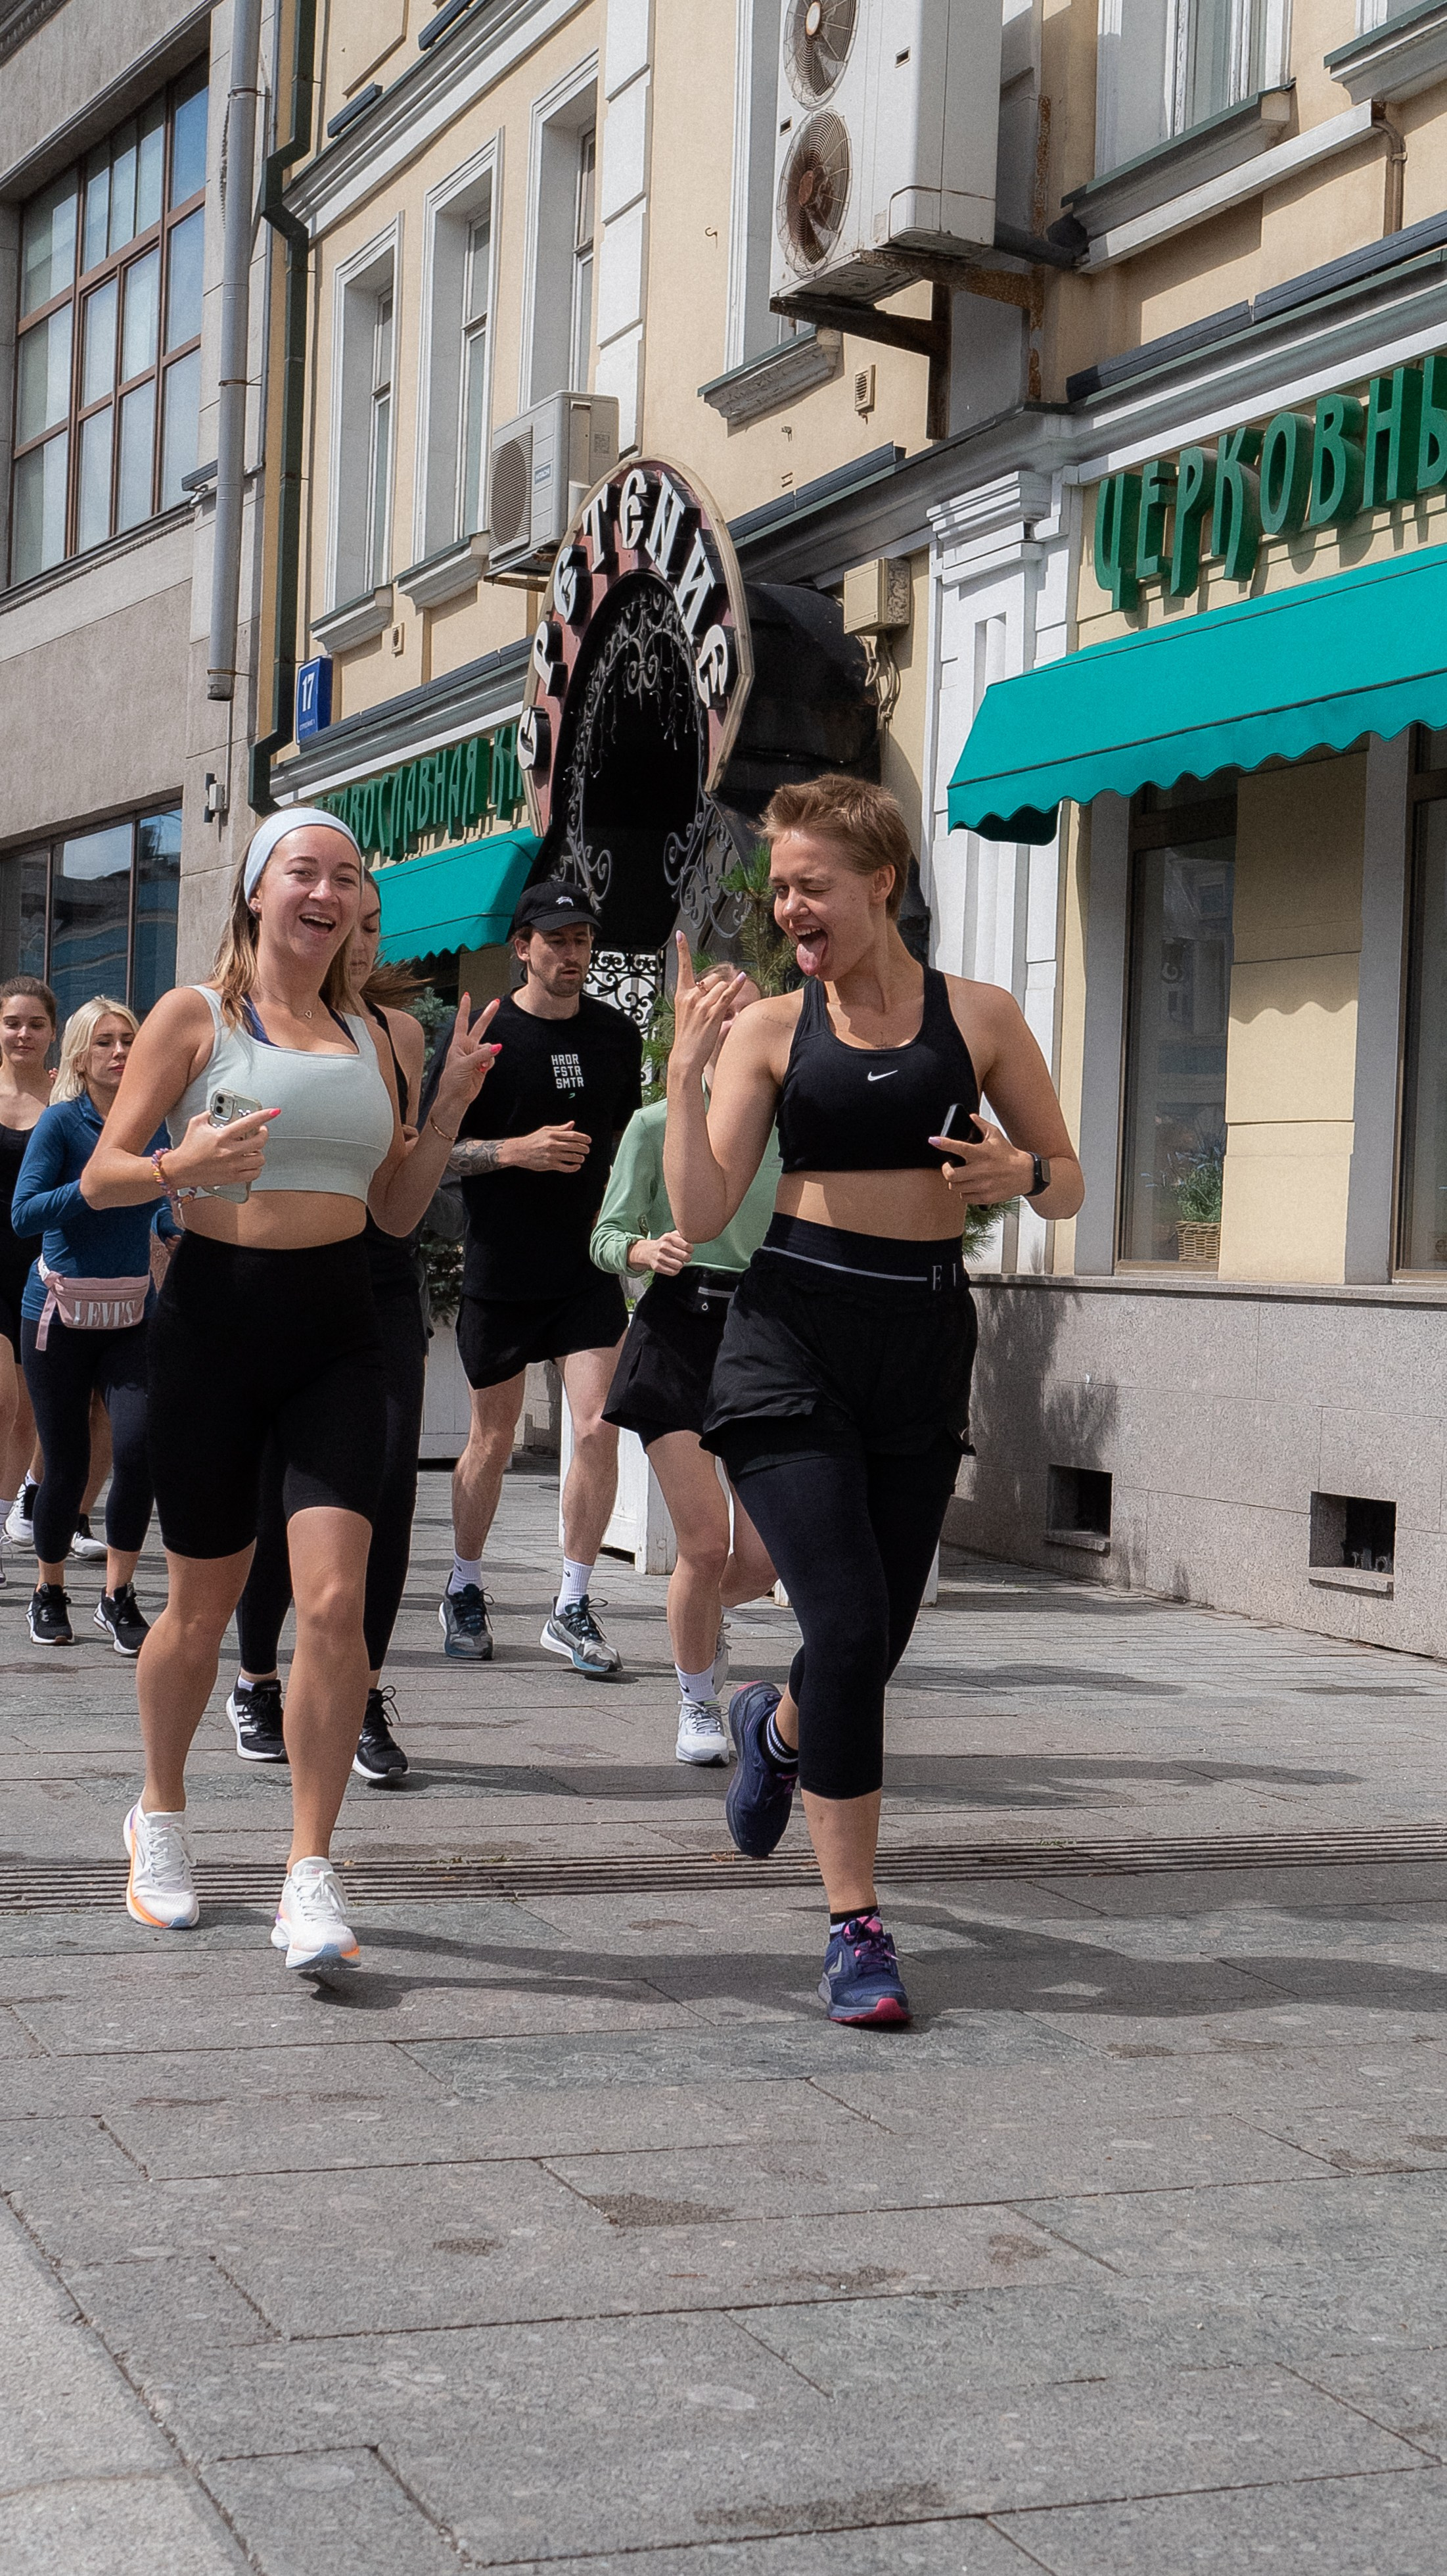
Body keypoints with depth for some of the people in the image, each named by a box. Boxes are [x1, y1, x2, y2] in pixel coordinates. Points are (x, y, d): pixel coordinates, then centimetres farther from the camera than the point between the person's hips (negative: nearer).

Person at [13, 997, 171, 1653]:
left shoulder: (153, 1124, 5)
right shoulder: (61, 1122, -5)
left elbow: (172, 1220, 14)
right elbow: (25, 1213, -15)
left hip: (132, 1315, 2)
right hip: (60, 1311, -2)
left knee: (138, 1446, -15)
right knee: (67, 1461, 2)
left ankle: (118, 1596, -2)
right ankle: (49, 1593, 24)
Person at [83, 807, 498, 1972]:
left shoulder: (368, 1039, 14)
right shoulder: (195, 1016, 0)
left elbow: (396, 1210, 17)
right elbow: (102, 1176, -3)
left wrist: (452, 1103, 4)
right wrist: (183, 1165, -24)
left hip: (337, 1331, 3)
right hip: (216, 1318, -3)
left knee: (335, 1599, -13)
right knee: (202, 1608, 8)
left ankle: (310, 1876, -6)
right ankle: (162, 1815, 34)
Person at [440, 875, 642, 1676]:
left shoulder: (616, 1035, 7)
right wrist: (518, 1149, -19)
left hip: (590, 1266, 2)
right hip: (500, 1271, -2)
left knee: (598, 1430, -11)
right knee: (493, 1439, 10)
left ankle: (572, 1608, -1)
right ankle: (464, 1590, 30)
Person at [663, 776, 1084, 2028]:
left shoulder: (977, 1016, 5)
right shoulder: (771, 1028, 4)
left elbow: (1068, 1183, 11)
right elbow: (703, 1212, -2)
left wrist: (1018, 1173, -11)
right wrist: (687, 1069, -12)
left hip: (925, 1341, 2)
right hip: (793, 1336, -2)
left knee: (875, 1643, 8)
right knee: (850, 1627, -13)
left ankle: (778, 1727, 45)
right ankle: (856, 1927, -2)